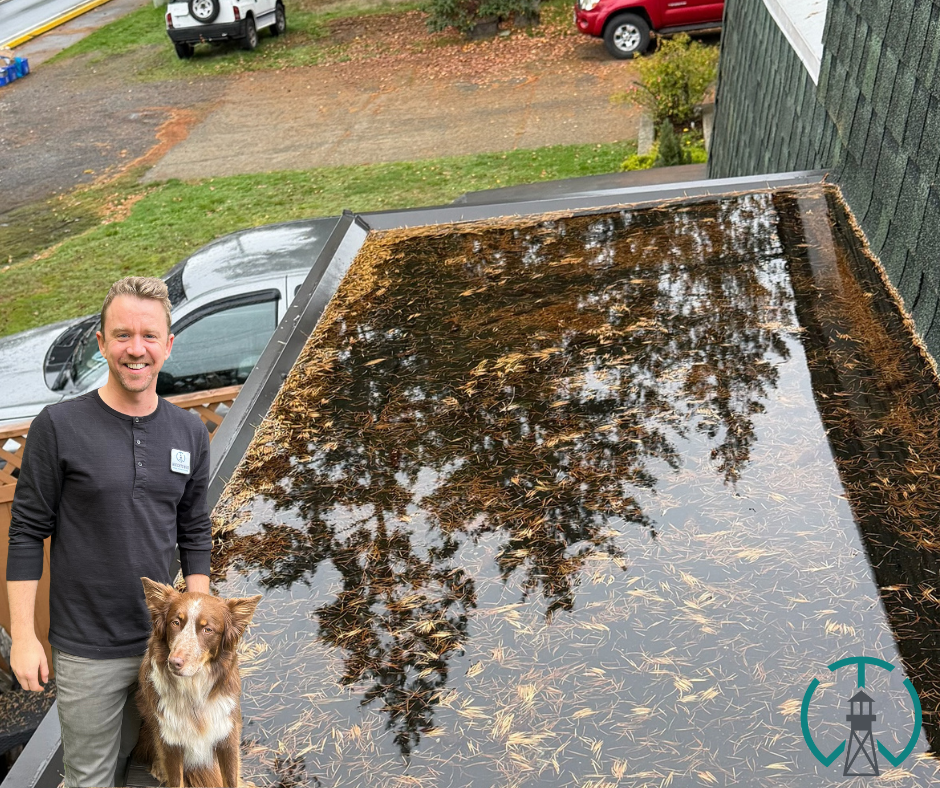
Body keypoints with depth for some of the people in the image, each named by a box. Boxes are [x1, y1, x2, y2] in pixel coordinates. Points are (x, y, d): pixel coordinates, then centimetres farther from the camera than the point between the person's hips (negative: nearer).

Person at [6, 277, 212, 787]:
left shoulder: (190, 432, 1)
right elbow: (27, 533, -6)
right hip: (87, 651, -3)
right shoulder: (59, 426, -11)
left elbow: (194, 534, 7)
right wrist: (22, 635, -7)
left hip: (164, 640, 3)